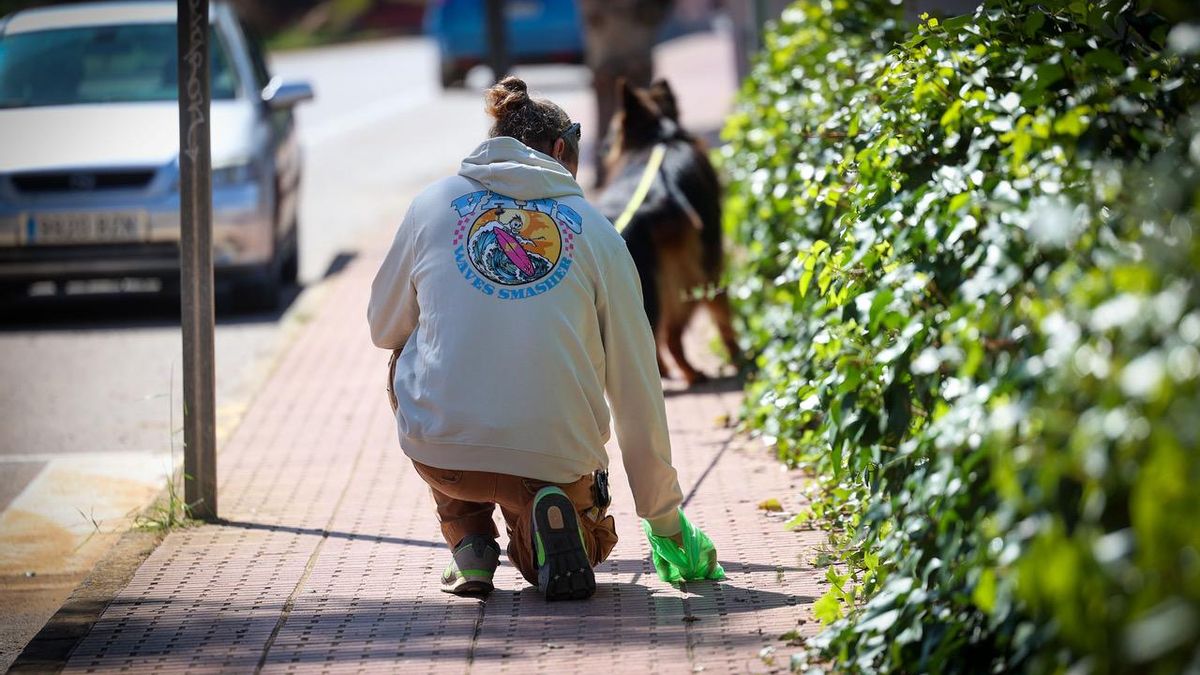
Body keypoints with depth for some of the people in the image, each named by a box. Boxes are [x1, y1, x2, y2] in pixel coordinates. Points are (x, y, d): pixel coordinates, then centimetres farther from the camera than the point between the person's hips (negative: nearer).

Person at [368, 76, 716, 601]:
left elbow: (384, 327, 18)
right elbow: (636, 384, 8)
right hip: (555, 454, 0)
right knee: (561, 565, 33)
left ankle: (469, 546, 20)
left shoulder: (432, 205, 6)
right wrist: (663, 516, 15)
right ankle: (549, 514, -6)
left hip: (439, 446, 0)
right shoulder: (596, 231, 7)